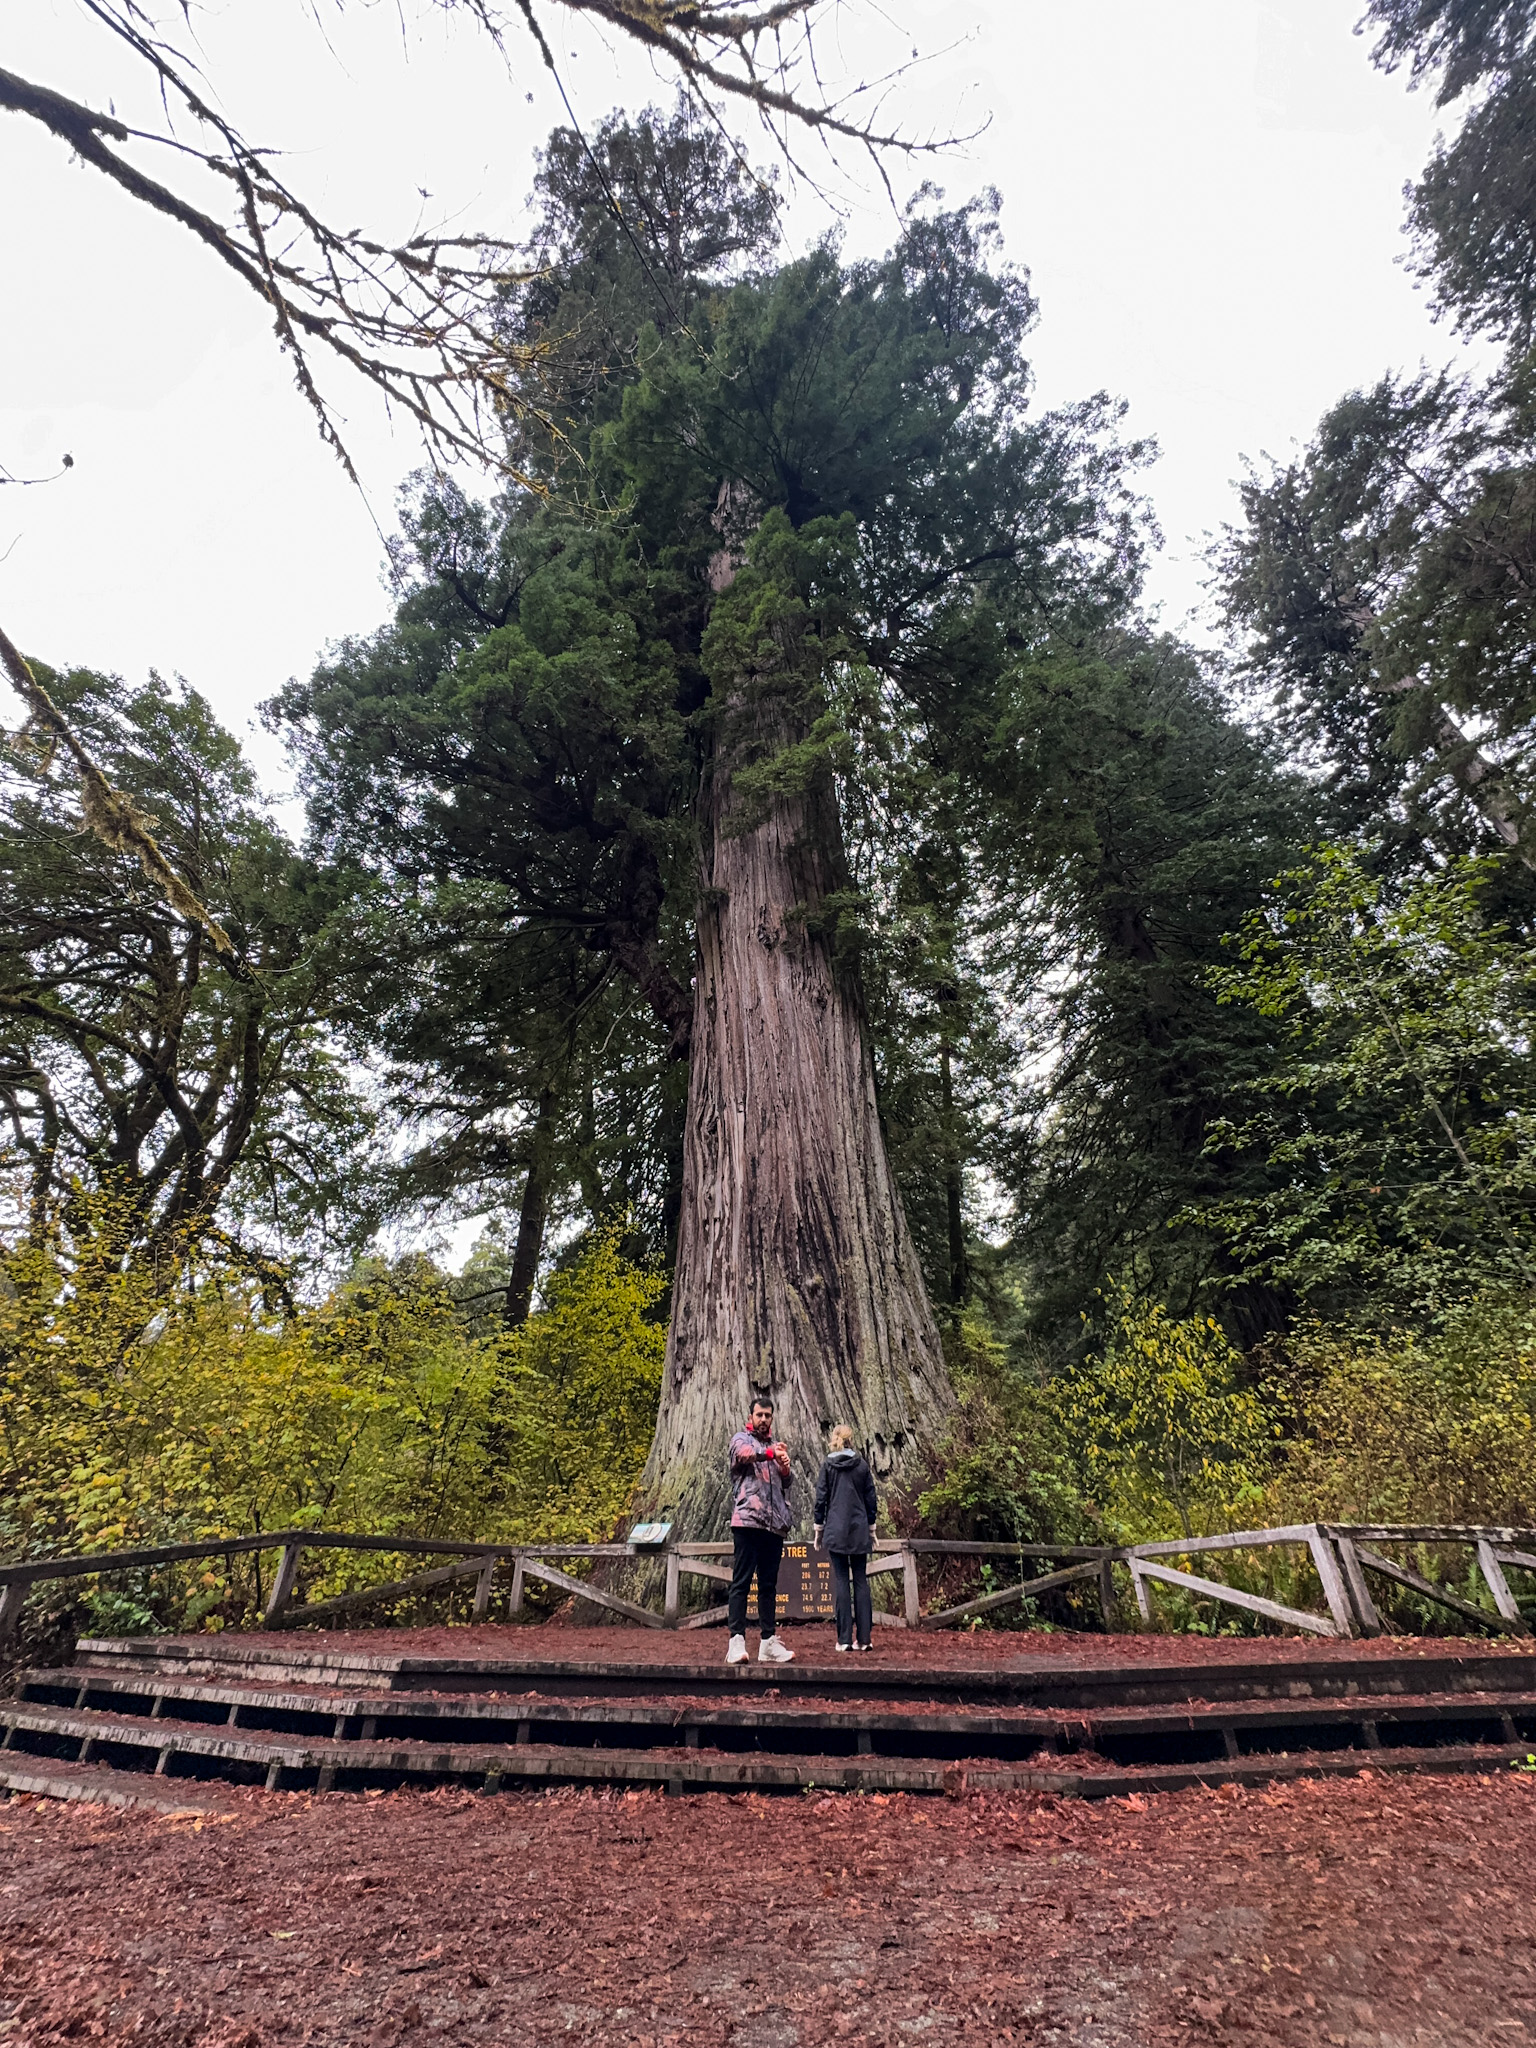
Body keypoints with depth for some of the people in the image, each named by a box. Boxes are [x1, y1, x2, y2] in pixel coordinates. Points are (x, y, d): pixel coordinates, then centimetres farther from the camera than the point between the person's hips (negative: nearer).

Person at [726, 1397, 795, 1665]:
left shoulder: (775, 1447, 20)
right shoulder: (741, 1439, 3)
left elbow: (788, 1483, 18)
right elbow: (744, 1453, -20)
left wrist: (786, 1469, -5)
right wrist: (770, 1453, -37)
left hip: (774, 1523, 6)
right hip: (747, 1520, -6)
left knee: (769, 1585, 9)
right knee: (741, 1581, -6)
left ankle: (769, 1642, 13)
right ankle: (737, 1641, -5)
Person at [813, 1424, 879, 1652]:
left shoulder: (828, 1466, -2)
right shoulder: (862, 1466, 4)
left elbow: (820, 1500, -1)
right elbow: (872, 1500, 7)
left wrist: (819, 1530, 8)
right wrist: (871, 1529, 17)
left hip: (836, 1531, -2)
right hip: (859, 1531, 2)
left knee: (841, 1581, 2)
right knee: (861, 1581, 7)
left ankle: (845, 1639, 1)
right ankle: (864, 1639, 8)